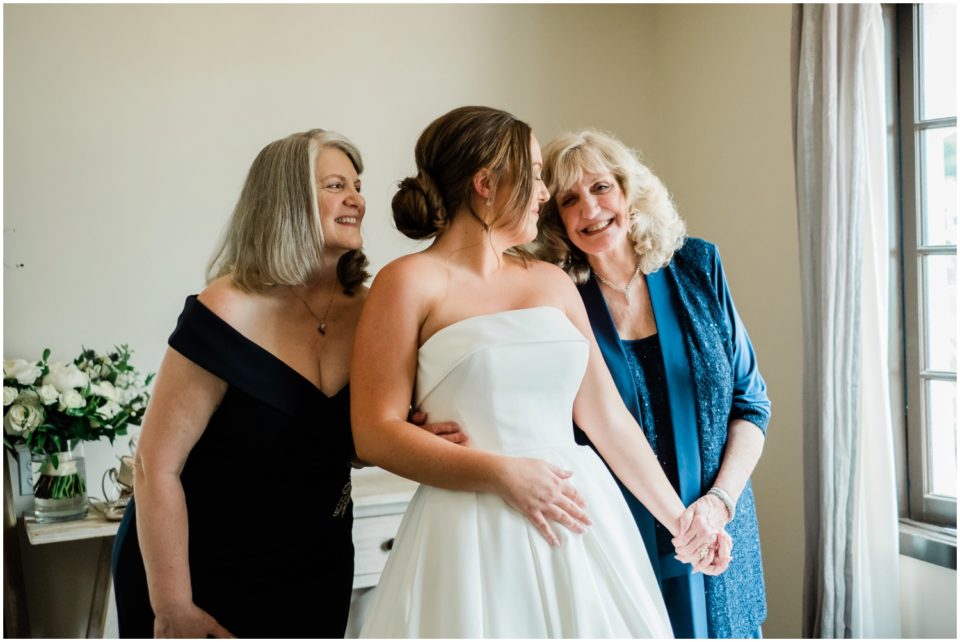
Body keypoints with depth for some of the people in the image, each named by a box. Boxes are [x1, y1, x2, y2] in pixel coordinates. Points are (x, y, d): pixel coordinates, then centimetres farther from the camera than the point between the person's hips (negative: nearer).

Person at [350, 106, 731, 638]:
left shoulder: (552, 283, 11)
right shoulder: (411, 282, -5)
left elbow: (607, 415, 13)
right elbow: (375, 433, -10)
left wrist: (677, 516, 14)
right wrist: (500, 474, -17)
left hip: (579, 525, 5)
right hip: (473, 534, -5)